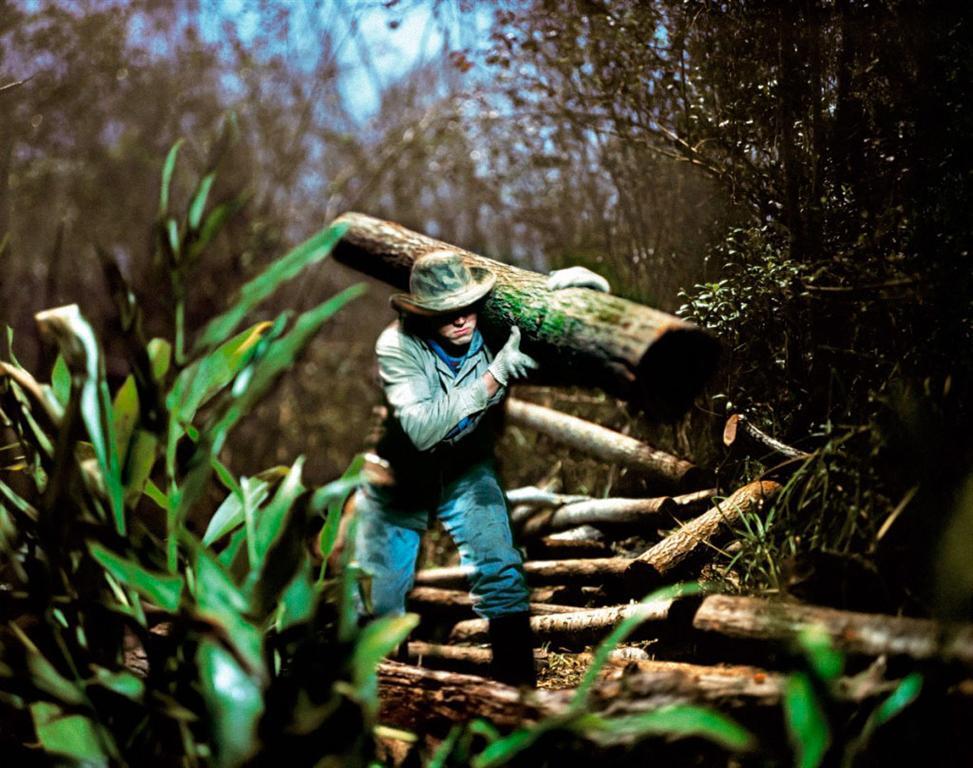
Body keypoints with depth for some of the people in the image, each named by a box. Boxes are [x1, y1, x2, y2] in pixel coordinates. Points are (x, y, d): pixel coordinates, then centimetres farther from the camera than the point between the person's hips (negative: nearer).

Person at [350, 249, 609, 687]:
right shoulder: (397, 345, -29)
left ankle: (518, 687, -7)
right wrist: (495, 376, -47)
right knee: (378, 599, 6)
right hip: (401, 477, -1)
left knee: (501, 573, -18)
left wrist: (582, 282, -35)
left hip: (468, 473, 1)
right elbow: (422, 429, -41)